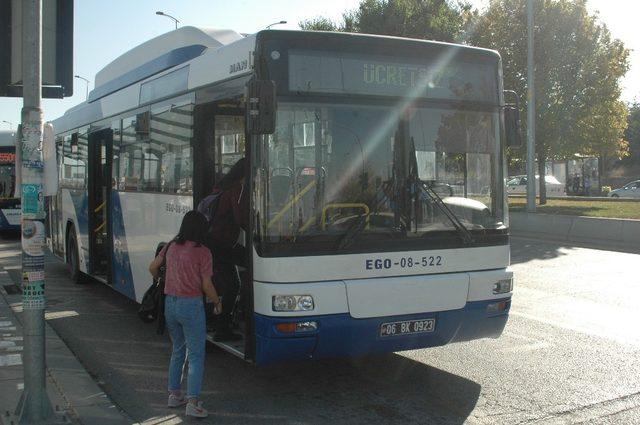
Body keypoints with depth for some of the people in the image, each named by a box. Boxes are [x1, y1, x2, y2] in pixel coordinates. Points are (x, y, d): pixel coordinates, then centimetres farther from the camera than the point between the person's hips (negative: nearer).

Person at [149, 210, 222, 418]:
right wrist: (217, 302, 6)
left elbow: (153, 267, 16)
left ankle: (174, 395, 26)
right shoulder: (202, 252, -13)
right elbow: (206, 286, -11)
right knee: (196, 355, 0)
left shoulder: (171, 246, 4)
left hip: (170, 303, 6)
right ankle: (192, 402, -4)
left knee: (177, 350, 21)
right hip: (191, 305, -6)